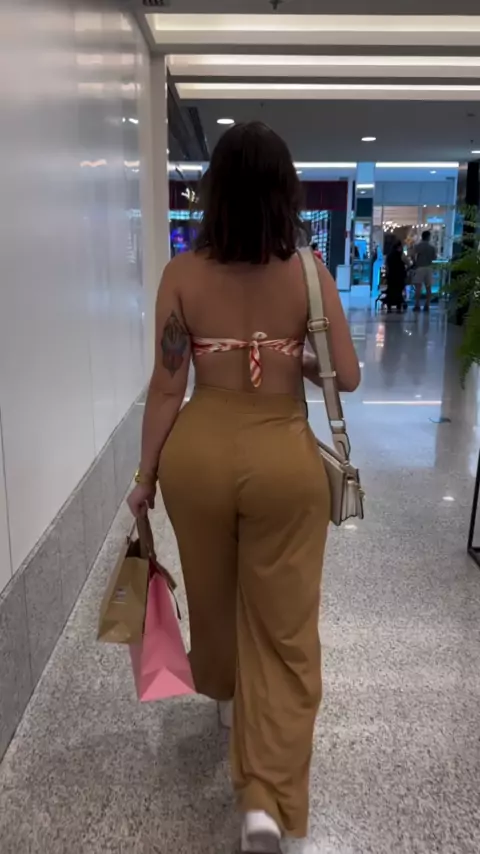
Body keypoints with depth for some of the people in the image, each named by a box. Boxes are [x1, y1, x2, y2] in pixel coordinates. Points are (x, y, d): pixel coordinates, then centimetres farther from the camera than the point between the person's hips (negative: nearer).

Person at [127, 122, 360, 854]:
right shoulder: (310, 273, -8)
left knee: (212, 592, 27)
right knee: (285, 630, 10)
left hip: (199, 451, 2)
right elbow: (347, 376, -7)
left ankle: (223, 690, 55)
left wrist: (145, 473, 4)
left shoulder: (182, 274, -7)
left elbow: (167, 386, -6)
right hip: (284, 458, -1)